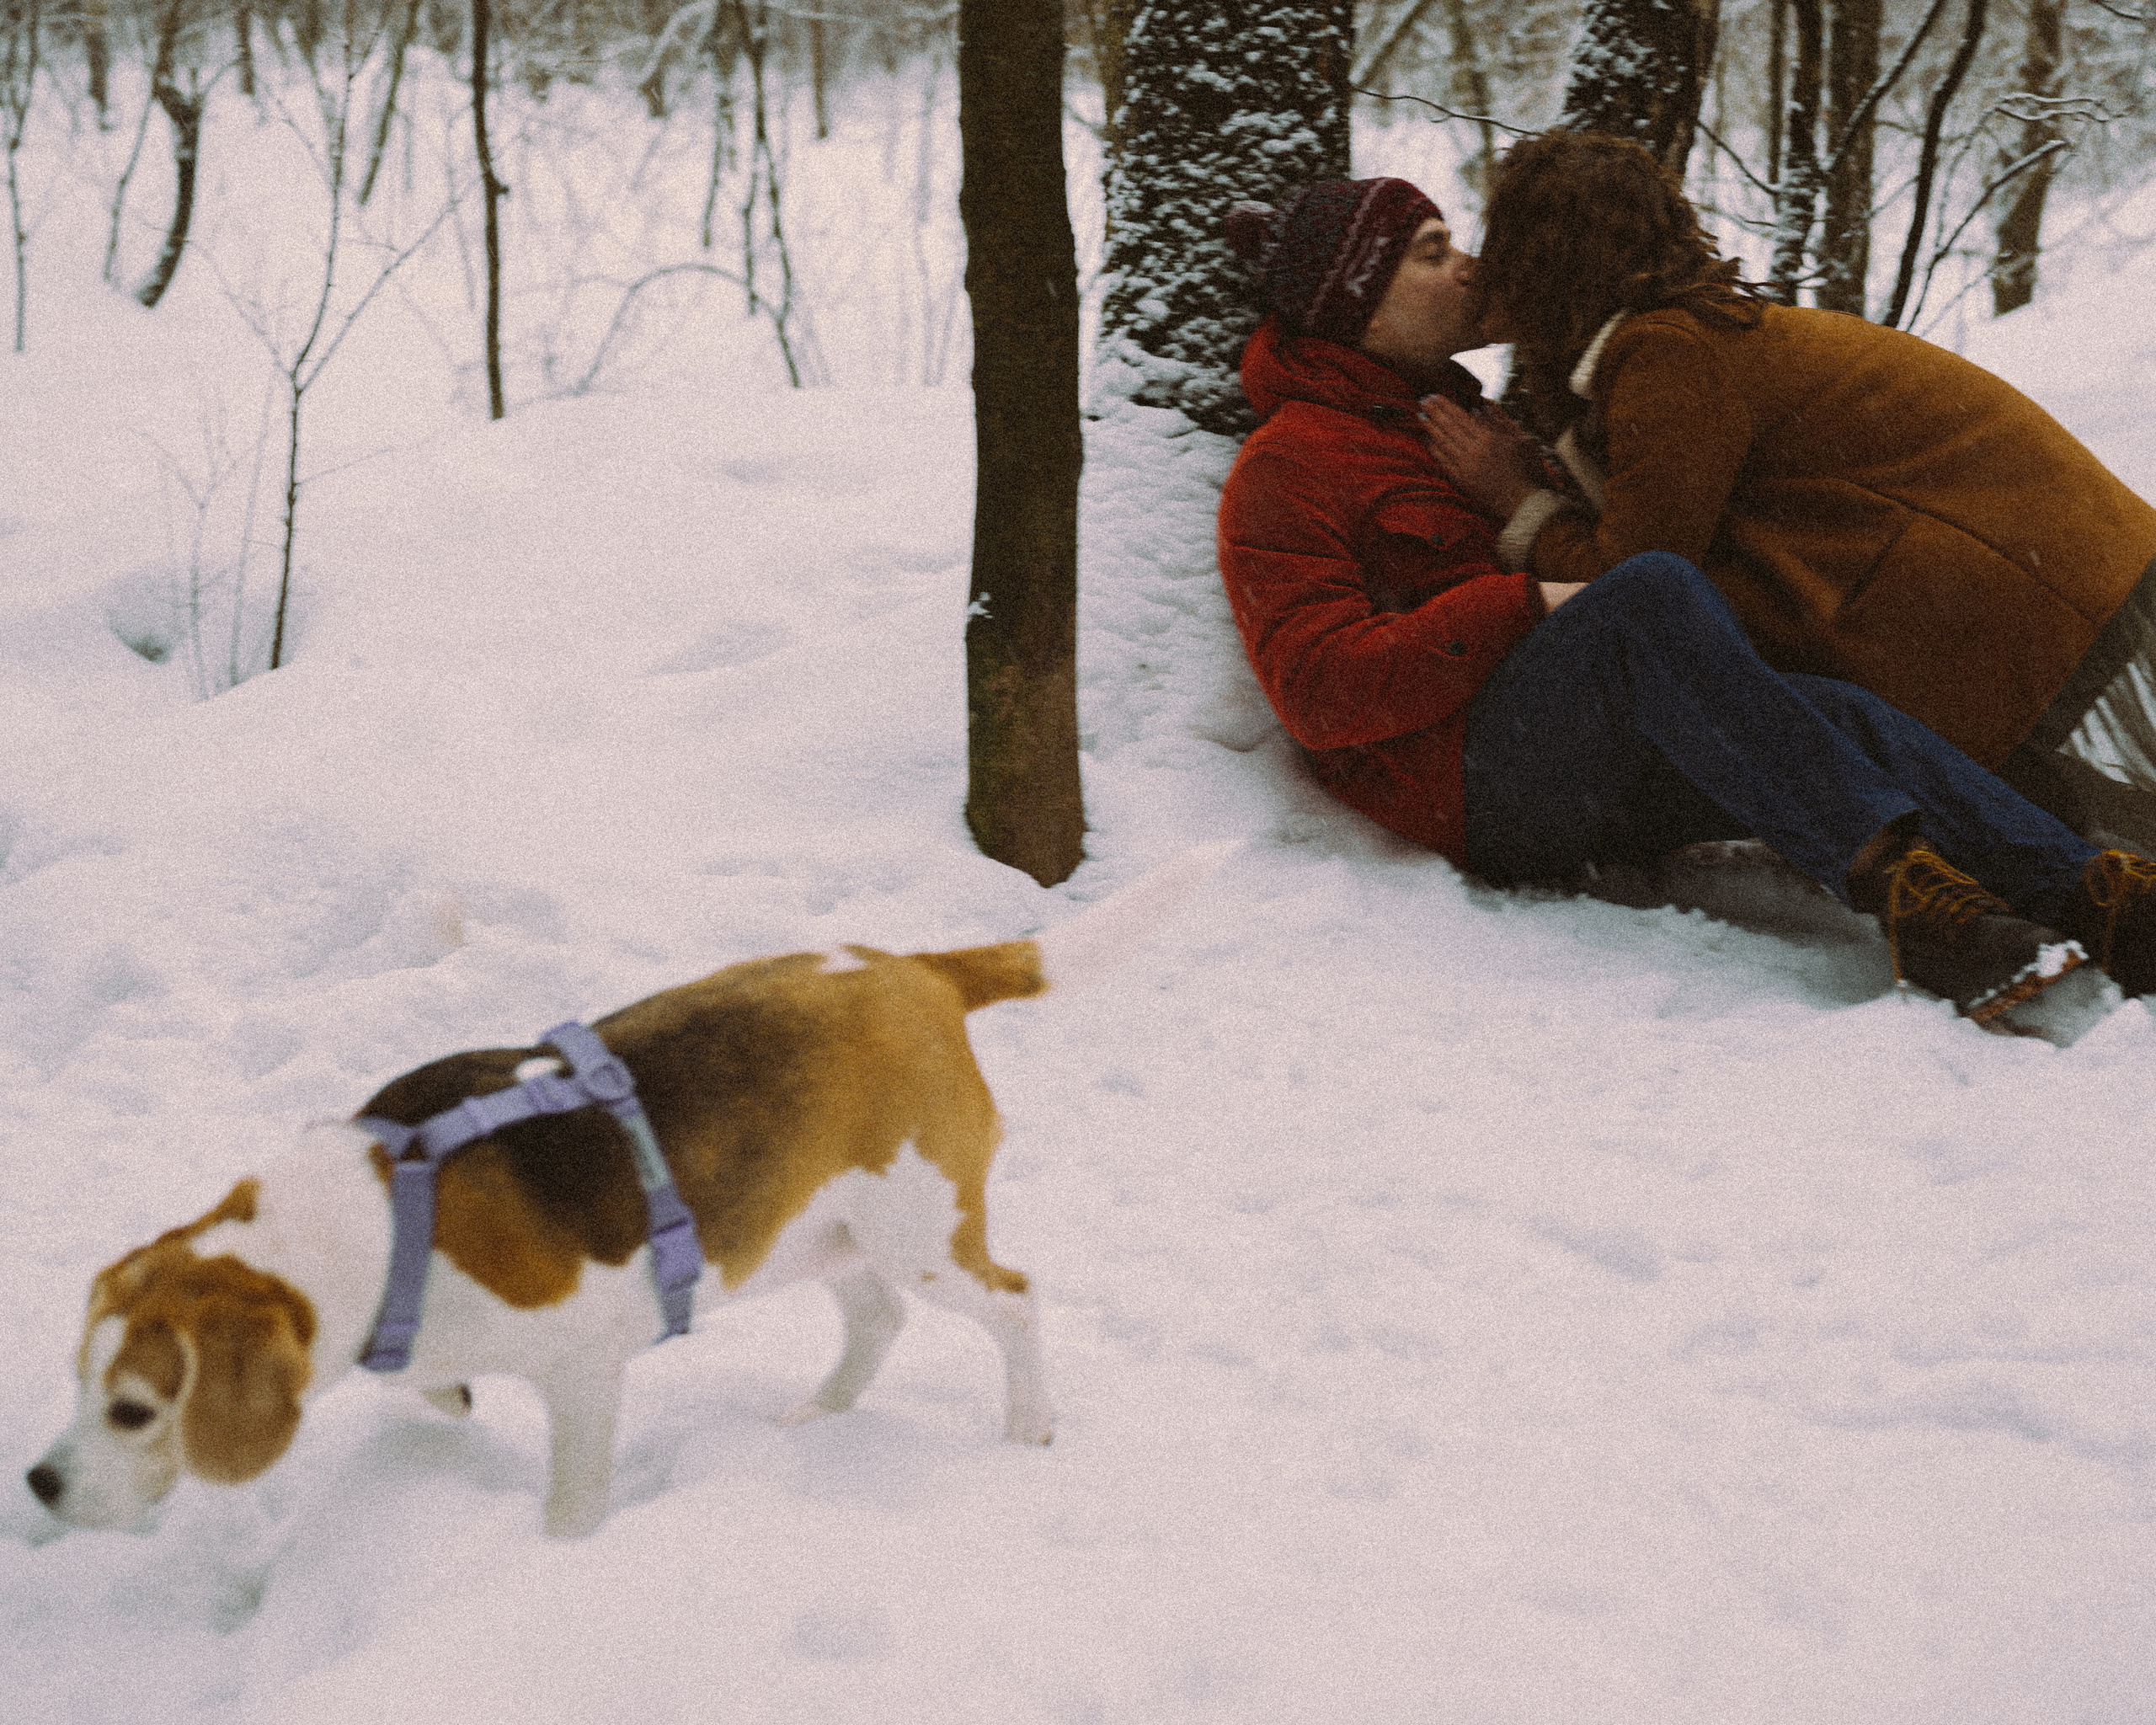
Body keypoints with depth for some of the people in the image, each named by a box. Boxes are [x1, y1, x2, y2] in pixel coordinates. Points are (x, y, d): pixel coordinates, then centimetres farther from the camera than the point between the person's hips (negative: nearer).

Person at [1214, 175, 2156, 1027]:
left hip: (1596, 774, 8)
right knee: (1650, 589, -35)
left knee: (1837, 716, -21)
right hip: (1478, 789, -8)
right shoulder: (1286, 470, 1)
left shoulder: (1448, 417, 29)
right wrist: (1527, 604, -20)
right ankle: (1893, 881, -48)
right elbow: (1321, 692, -14)